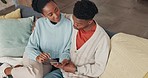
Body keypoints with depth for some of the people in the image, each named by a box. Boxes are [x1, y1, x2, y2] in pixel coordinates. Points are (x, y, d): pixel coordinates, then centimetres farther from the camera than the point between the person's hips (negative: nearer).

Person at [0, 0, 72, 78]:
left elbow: (67, 50, -5)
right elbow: (30, 47, -10)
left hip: (49, 63, 1)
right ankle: (6, 70, -8)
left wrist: (64, 59, -28)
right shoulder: (40, 23, -10)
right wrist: (37, 56, -32)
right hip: (34, 56, -1)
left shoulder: (68, 24, -12)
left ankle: (21, 69, 3)